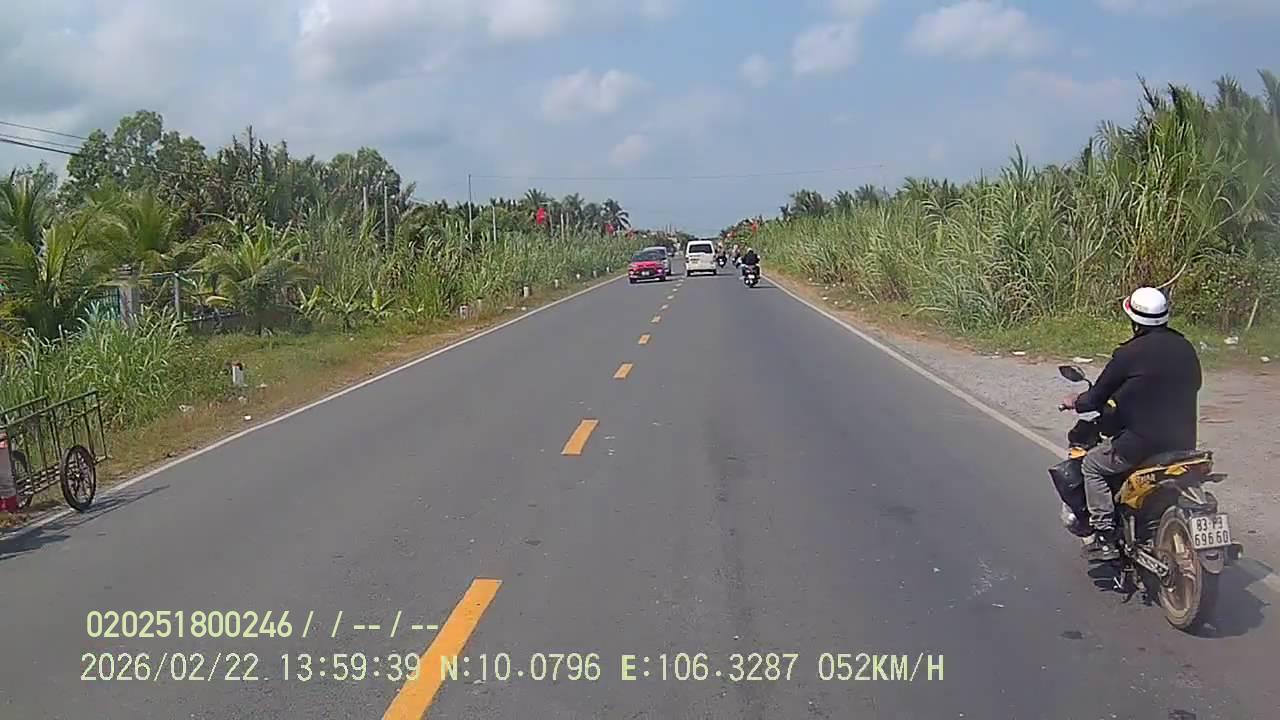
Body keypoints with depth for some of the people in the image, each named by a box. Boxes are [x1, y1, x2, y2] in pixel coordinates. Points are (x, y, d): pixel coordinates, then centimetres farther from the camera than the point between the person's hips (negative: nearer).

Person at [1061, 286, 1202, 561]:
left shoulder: (1130, 353, -13)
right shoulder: (1185, 348, 6)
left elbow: (1099, 396, -5)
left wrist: (1076, 402, 15)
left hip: (1143, 443, -7)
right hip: (1184, 443, 7)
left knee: (1092, 465, 11)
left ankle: (1105, 537, 4)